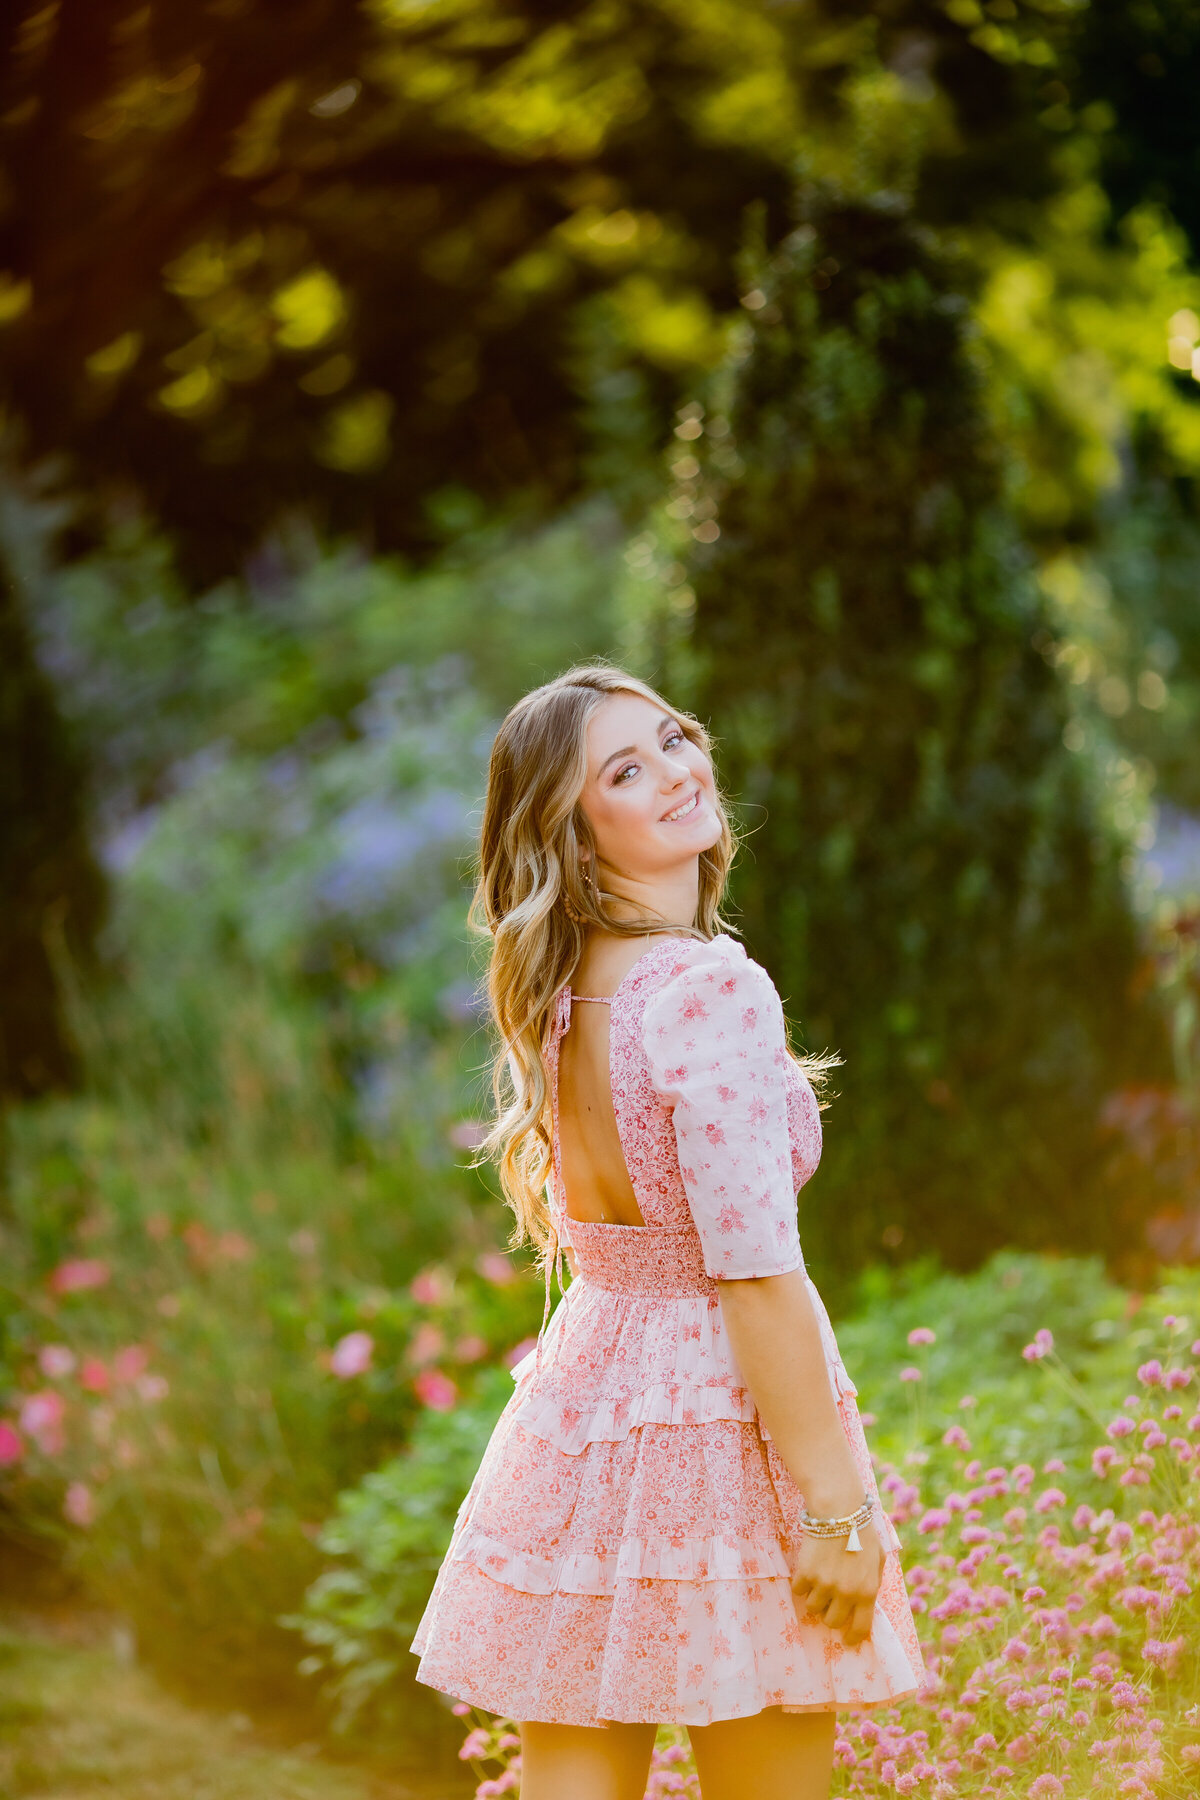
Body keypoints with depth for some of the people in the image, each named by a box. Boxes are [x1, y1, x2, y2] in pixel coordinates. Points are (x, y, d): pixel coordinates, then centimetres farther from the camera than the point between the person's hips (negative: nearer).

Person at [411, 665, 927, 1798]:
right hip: (716, 1422, -7)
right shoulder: (709, 991, -17)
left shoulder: (557, 998, 8)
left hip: (576, 1405, 7)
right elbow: (756, 1278, -21)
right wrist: (835, 1508, -17)